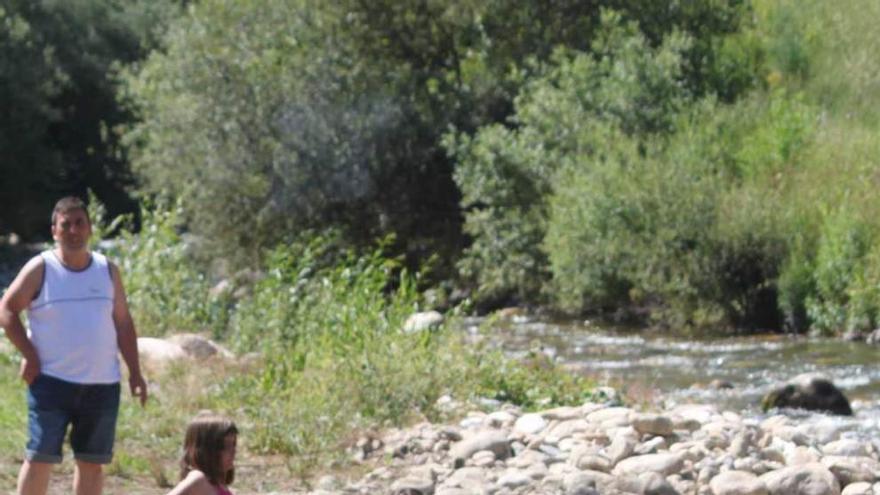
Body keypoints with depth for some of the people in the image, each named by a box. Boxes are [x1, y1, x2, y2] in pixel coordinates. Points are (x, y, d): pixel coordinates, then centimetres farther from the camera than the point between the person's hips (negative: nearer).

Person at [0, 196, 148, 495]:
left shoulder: (107, 271, 9)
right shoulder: (40, 269, -2)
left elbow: (123, 323, 12)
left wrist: (135, 373, 5)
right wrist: (28, 355, -11)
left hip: (102, 384, 4)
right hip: (51, 381, -4)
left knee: (92, 461, 7)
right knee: (40, 457, -7)